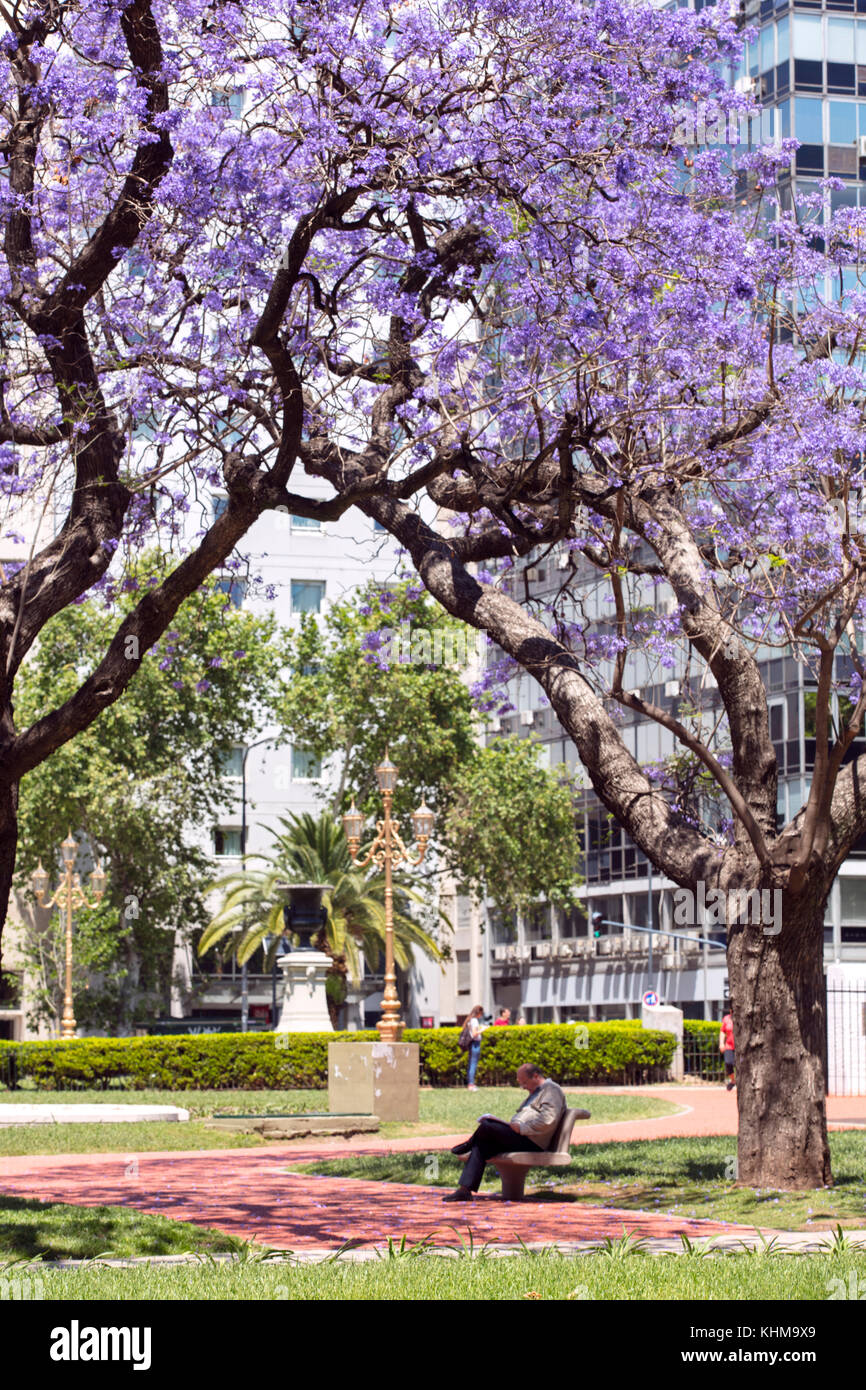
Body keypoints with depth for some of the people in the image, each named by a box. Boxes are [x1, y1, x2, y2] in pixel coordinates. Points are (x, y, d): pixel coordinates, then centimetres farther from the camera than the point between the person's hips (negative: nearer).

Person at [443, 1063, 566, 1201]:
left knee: (486, 1126, -19)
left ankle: (469, 1145, 14)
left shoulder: (552, 1090, -3)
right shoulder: (536, 1092, 31)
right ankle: (465, 1189, -13)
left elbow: (547, 1120, -19)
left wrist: (521, 1128, -17)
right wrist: (509, 1124, 10)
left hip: (531, 1142, -11)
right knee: (481, 1145, -7)